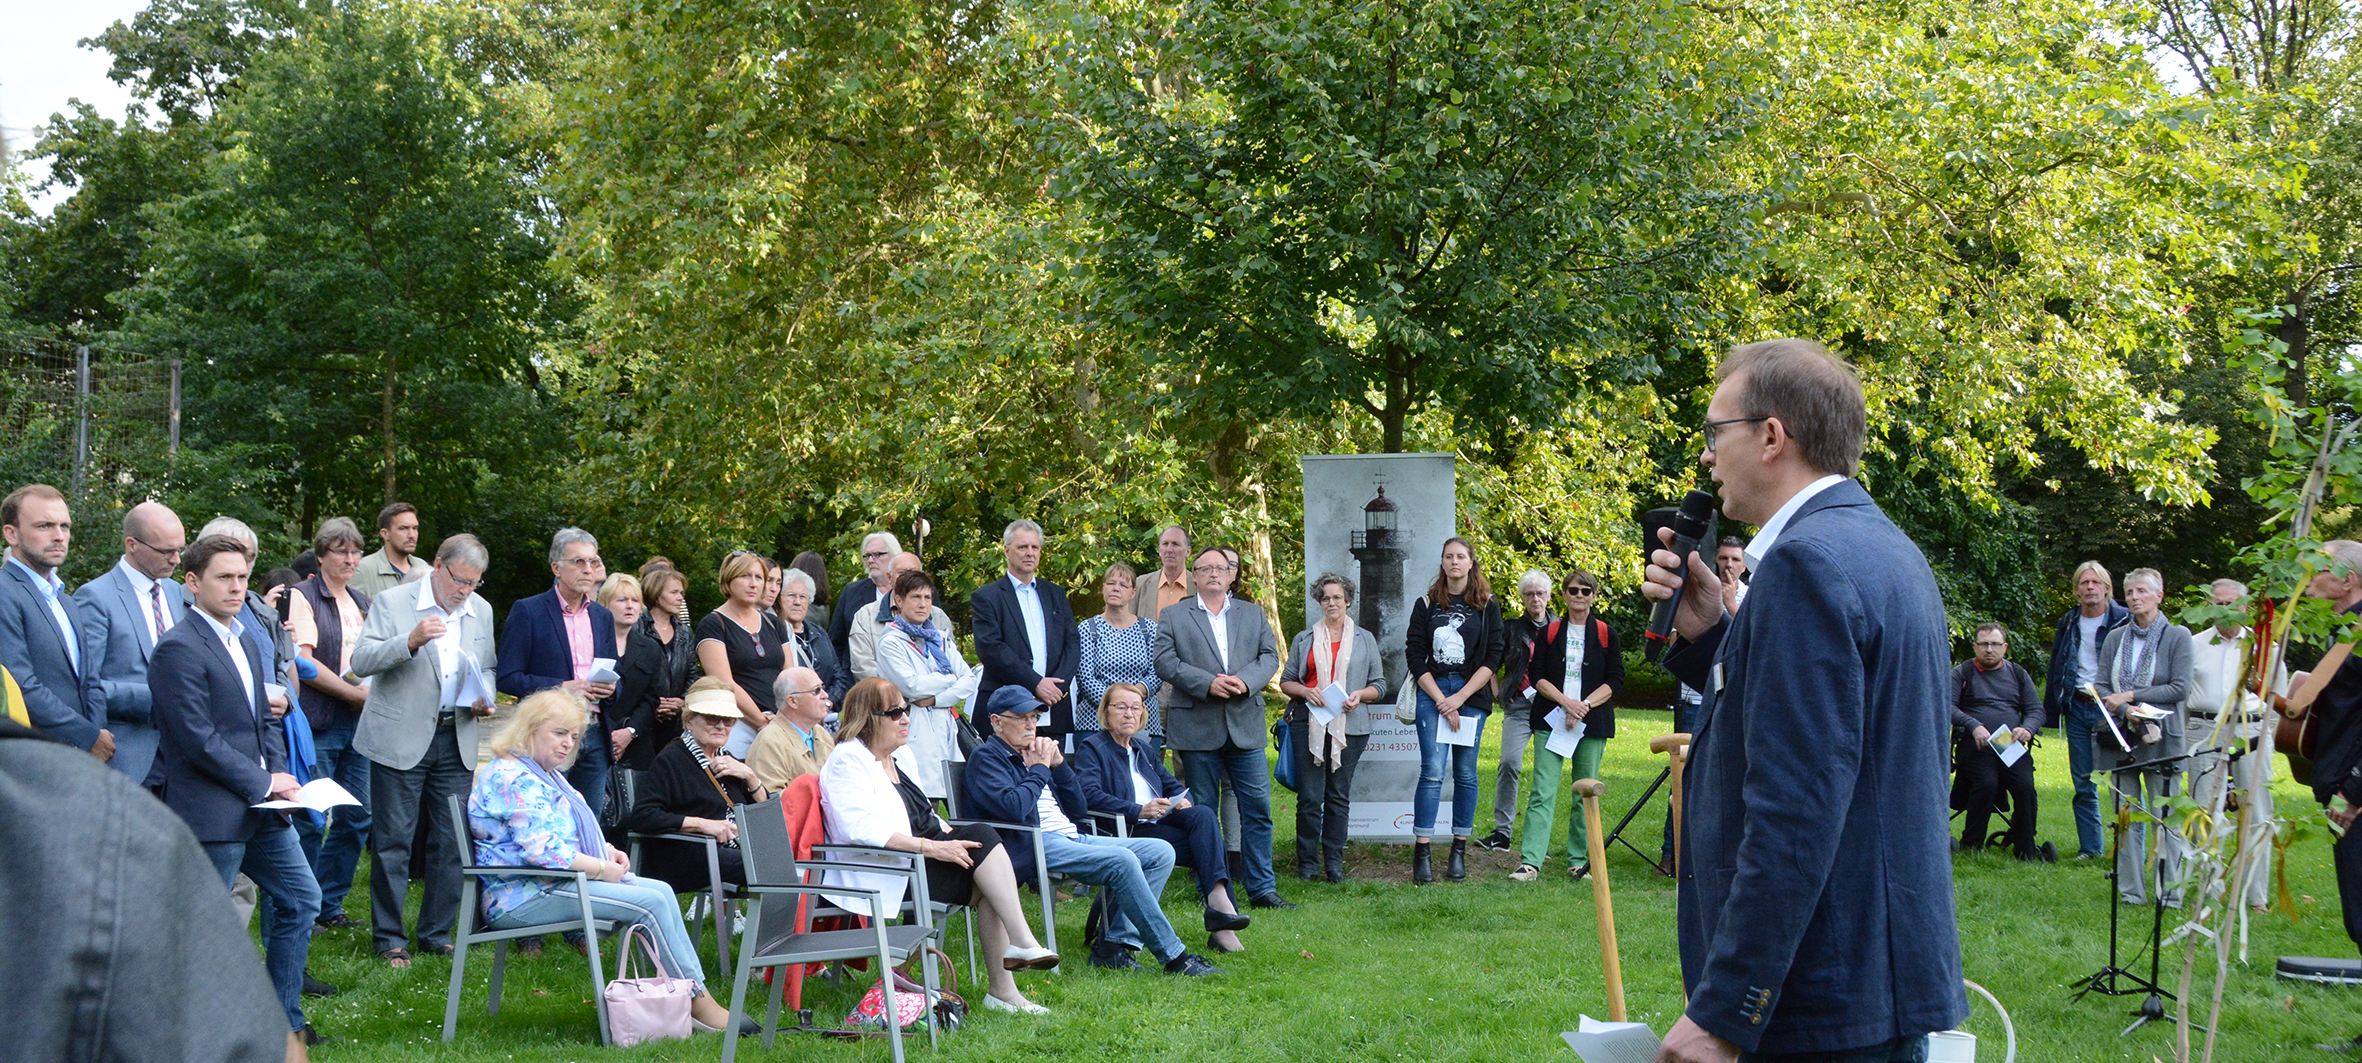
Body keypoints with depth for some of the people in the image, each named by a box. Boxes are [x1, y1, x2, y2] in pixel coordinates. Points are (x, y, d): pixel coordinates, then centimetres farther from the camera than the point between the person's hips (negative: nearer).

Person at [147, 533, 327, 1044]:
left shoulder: (244, 645, 16)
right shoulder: (179, 649, -14)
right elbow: (197, 738, -19)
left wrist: (279, 774, 4)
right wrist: (263, 783, -14)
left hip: (261, 809, 9)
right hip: (211, 813, -9)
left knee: (301, 898, 11)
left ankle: (284, 1020, 21)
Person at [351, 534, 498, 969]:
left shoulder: (481, 611, 10)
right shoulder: (392, 603, -5)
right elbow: (361, 661, -13)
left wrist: (484, 698, 0)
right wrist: (411, 641, -28)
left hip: (457, 741, 4)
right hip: (401, 739, -4)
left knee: (452, 843, 6)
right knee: (393, 843, -1)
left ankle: (437, 933, 18)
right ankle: (389, 939, 9)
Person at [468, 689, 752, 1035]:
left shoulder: (546, 773, 20)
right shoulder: (514, 779, -16)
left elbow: (570, 836, 31)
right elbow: (544, 850, -25)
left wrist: (608, 851, 10)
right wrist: (603, 869, -16)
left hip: (555, 881, 11)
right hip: (524, 897, -11)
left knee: (661, 891, 0)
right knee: (650, 902, -19)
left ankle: (696, 992, -8)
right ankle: (698, 1003, -15)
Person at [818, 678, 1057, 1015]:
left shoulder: (900, 754, 20)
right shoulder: (848, 760, -8)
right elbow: (861, 829, -22)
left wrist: (949, 834, 5)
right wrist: (932, 847, -25)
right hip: (882, 875, -8)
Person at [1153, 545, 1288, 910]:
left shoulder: (1254, 613, 15)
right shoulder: (1172, 616, 6)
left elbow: (1270, 657, 8)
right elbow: (1165, 662, -4)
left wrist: (1245, 681, -12)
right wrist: (1208, 683, -16)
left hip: (1246, 726, 2)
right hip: (1197, 728, -2)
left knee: (1258, 808, -1)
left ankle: (1261, 888, 6)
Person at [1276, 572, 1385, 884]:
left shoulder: (1364, 640, 13)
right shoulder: (1304, 639, 13)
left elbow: (1379, 685, 12)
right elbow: (1286, 681, 13)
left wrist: (1360, 695, -8)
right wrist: (1305, 691, -7)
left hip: (1349, 726, 0)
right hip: (1309, 725, 0)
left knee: (1339, 796, 3)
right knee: (1309, 796, -4)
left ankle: (1334, 862, 10)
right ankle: (1307, 862, 4)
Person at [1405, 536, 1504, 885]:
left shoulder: (1487, 606, 7)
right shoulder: (1426, 604, 8)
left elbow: (1492, 659, 1)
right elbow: (1414, 656, 3)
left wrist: (1459, 697, -8)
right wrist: (1440, 699, -7)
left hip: (1472, 694, 1)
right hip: (1431, 691, -1)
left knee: (1466, 773, 3)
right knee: (1432, 771, -10)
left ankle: (1459, 852, 9)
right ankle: (1422, 853, -11)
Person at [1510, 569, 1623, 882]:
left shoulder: (1606, 635, 6)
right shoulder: (1548, 633, 8)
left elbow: (1615, 681, 2)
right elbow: (1536, 676, 3)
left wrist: (1584, 706, -11)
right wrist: (1566, 702, -13)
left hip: (1592, 723, 0)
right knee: (1542, 791, -9)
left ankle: (1579, 859, 13)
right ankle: (1530, 861, -15)